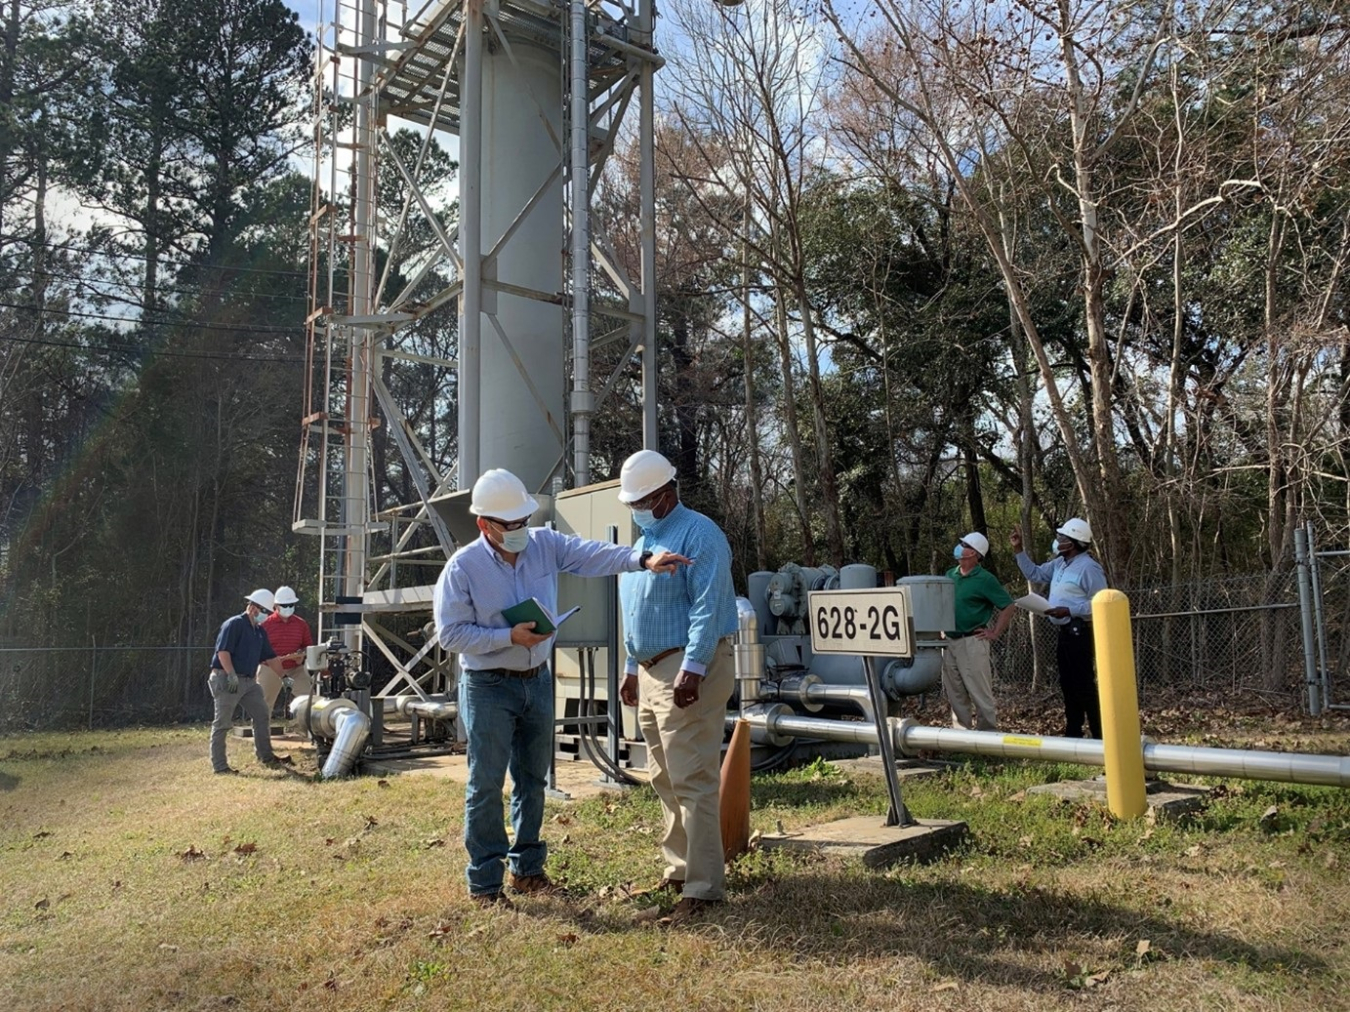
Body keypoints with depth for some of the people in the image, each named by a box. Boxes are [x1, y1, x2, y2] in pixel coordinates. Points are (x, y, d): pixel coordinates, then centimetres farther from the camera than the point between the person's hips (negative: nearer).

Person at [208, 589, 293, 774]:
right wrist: (232, 675, -24)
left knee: (262, 716, 8)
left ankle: (266, 756, 17)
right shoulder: (234, 624, -10)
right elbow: (223, 651, -19)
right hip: (226, 680, -9)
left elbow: (270, 657, 20)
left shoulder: (259, 631, 16)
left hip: (249, 681, 9)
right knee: (222, 724, -1)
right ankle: (219, 765, 5)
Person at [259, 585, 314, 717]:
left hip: (296, 669, 2)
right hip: (271, 669, -2)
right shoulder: (266, 624, -4)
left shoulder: (301, 624, 5)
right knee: (264, 705, 5)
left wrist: (302, 655, -8)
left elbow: (308, 646, 14)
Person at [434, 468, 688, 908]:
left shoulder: (544, 544, -2)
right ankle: (484, 882, 13)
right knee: (486, 786, 1)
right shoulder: (463, 567, -14)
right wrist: (509, 637, -22)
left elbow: (593, 555, -13)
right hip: (489, 689, -5)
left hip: (537, 680, 5)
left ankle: (527, 868, 31)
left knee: (533, 780, 15)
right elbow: (450, 633, -15)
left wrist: (643, 559, -28)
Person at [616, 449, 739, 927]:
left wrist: (693, 667, -26)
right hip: (651, 672, 10)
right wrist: (632, 668, 22)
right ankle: (679, 866, 27)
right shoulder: (645, 540, 19)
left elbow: (707, 607, -20)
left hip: (688, 670, -10)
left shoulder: (698, 534, -10)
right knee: (665, 780, 15)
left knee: (692, 781, -9)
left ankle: (703, 886, -3)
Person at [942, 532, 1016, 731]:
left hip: (972, 642, -7)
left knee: (980, 693, -2)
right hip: (949, 641, 7)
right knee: (955, 693, 13)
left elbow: (1008, 606, -9)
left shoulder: (984, 579, -10)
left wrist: (995, 634, -10)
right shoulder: (950, 575, 9)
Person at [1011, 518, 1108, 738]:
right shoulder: (1059, 564, 13)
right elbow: (1034, 574, 24)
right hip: (1065, 632, 10)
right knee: (1068, 684, 14)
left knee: (1084, 685, -8)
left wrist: (1069, 610, -22)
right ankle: (1073, 733, 23)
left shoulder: (1088, 567, -15)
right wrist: (1019, 551, 16)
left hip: (1080, 632, -10)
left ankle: (1099, 734, -2)